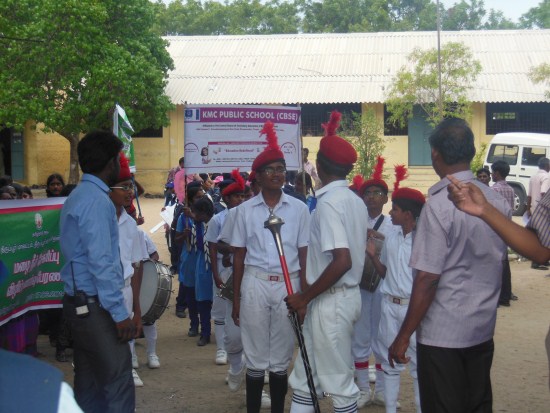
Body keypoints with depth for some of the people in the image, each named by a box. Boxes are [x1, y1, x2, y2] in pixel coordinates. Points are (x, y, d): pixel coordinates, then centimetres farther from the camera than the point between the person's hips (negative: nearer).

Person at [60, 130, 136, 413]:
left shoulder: (78, 196, 14)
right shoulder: (97, 200, -15)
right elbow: (100, 262, -21)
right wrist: (120, 313, -19)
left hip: (80, 303, 10)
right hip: (96, 305, -10)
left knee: (89, 384, 13)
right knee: (119, 384, -7)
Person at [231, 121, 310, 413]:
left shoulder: (299, 209, 4)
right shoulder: (246, 210, 5)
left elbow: (304, 254, 5)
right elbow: (239, 255, 7)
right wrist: (235, 298, 5)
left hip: (288, 285, 0)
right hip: (255, 284, 0)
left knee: (281, 358, 7)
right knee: (255, 357, 6)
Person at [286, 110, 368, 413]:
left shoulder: (328, 202, -18)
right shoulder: (356, 202, 9)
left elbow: (342, 261, -29)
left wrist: (305, 297, -19)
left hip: (331, 300, -9)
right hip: (349, 294, 9)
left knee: (339, 382, 3)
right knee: (305, 376, 16)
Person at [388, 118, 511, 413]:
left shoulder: (439, 205, -18)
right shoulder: (498, 201, 2)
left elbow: (428, 278, -19)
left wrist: (404, 335, -12)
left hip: (442, 334, -6)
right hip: (483, 329, 7)